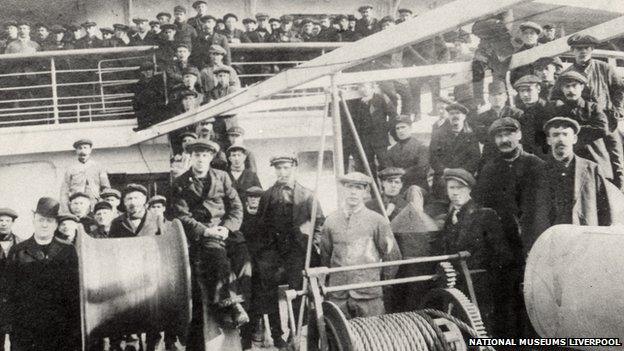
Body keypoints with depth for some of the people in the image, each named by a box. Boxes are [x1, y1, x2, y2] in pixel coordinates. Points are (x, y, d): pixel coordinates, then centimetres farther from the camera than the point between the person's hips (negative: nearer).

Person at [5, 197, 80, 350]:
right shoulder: (17, 251, 6)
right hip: (24, 333, 0)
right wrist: (8, 331, -3)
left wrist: (75, 332, -3)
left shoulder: (68, 252, 7)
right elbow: (10, 292, 4)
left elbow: (75, 292, 4)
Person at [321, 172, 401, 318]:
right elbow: (324, 256, 15)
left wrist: (381, 281, 10)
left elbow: (392, 255, 6)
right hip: (337, 295, 2)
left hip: (369, 295, -2)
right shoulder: (331, 221, 6)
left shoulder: (377, 221, -1)